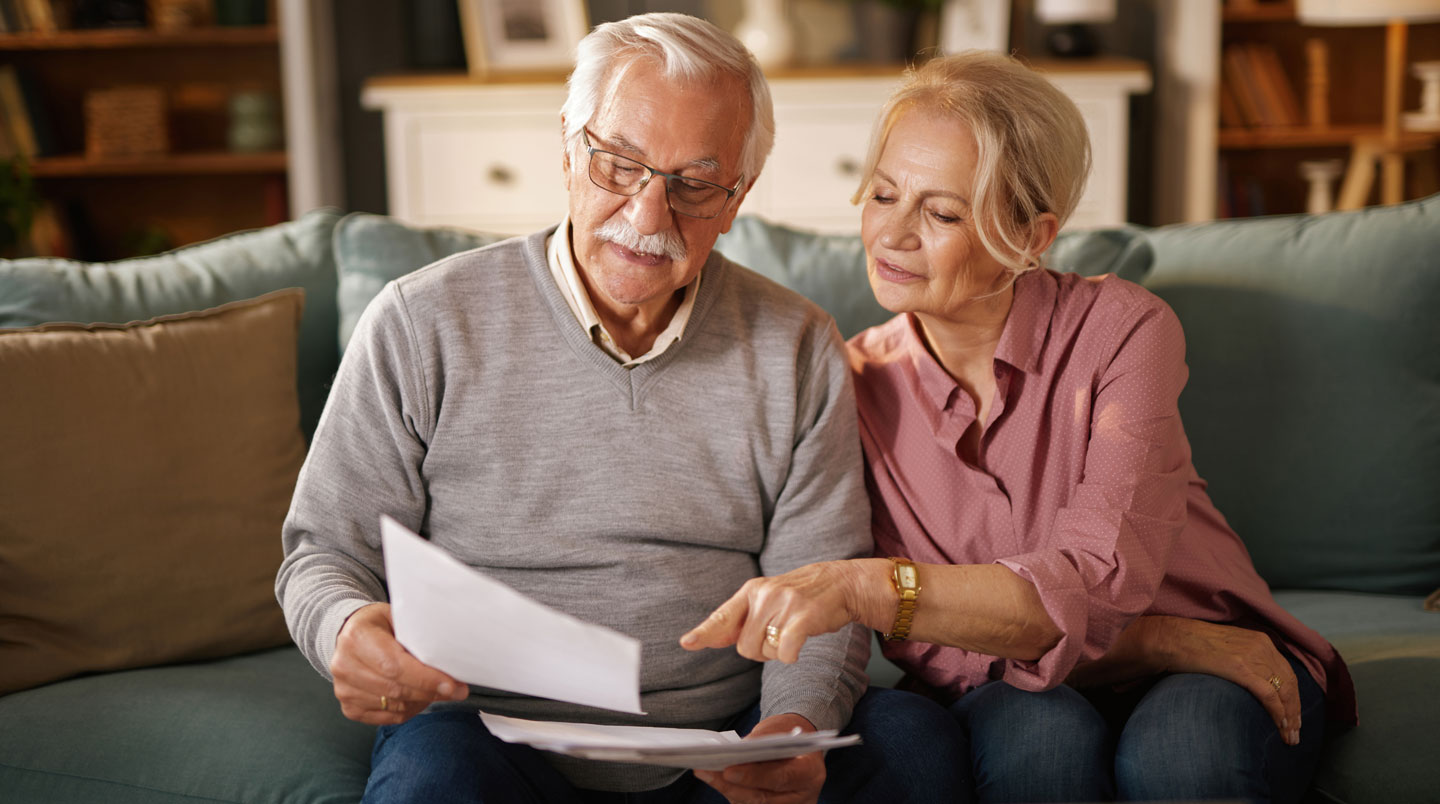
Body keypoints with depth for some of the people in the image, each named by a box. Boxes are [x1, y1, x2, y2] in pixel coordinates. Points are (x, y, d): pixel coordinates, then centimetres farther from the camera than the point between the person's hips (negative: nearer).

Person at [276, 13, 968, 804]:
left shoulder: (799, 351, 4)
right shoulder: (422, 325, -3)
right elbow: (326, 553, 1)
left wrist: (798, 726, -18)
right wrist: (348, 629, -23)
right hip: (495, 736, -2)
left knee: (914, 735, -23)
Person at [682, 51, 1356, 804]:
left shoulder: (1121, 330, -13)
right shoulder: (856, 382, -7)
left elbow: (1096, 588, -26)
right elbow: (925, 649, -10)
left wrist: (866, 587, -41)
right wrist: (1171, 641, -20)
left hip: (1208, 675, 0)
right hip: (1020, 692, 1)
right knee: (1035, 733, -34)